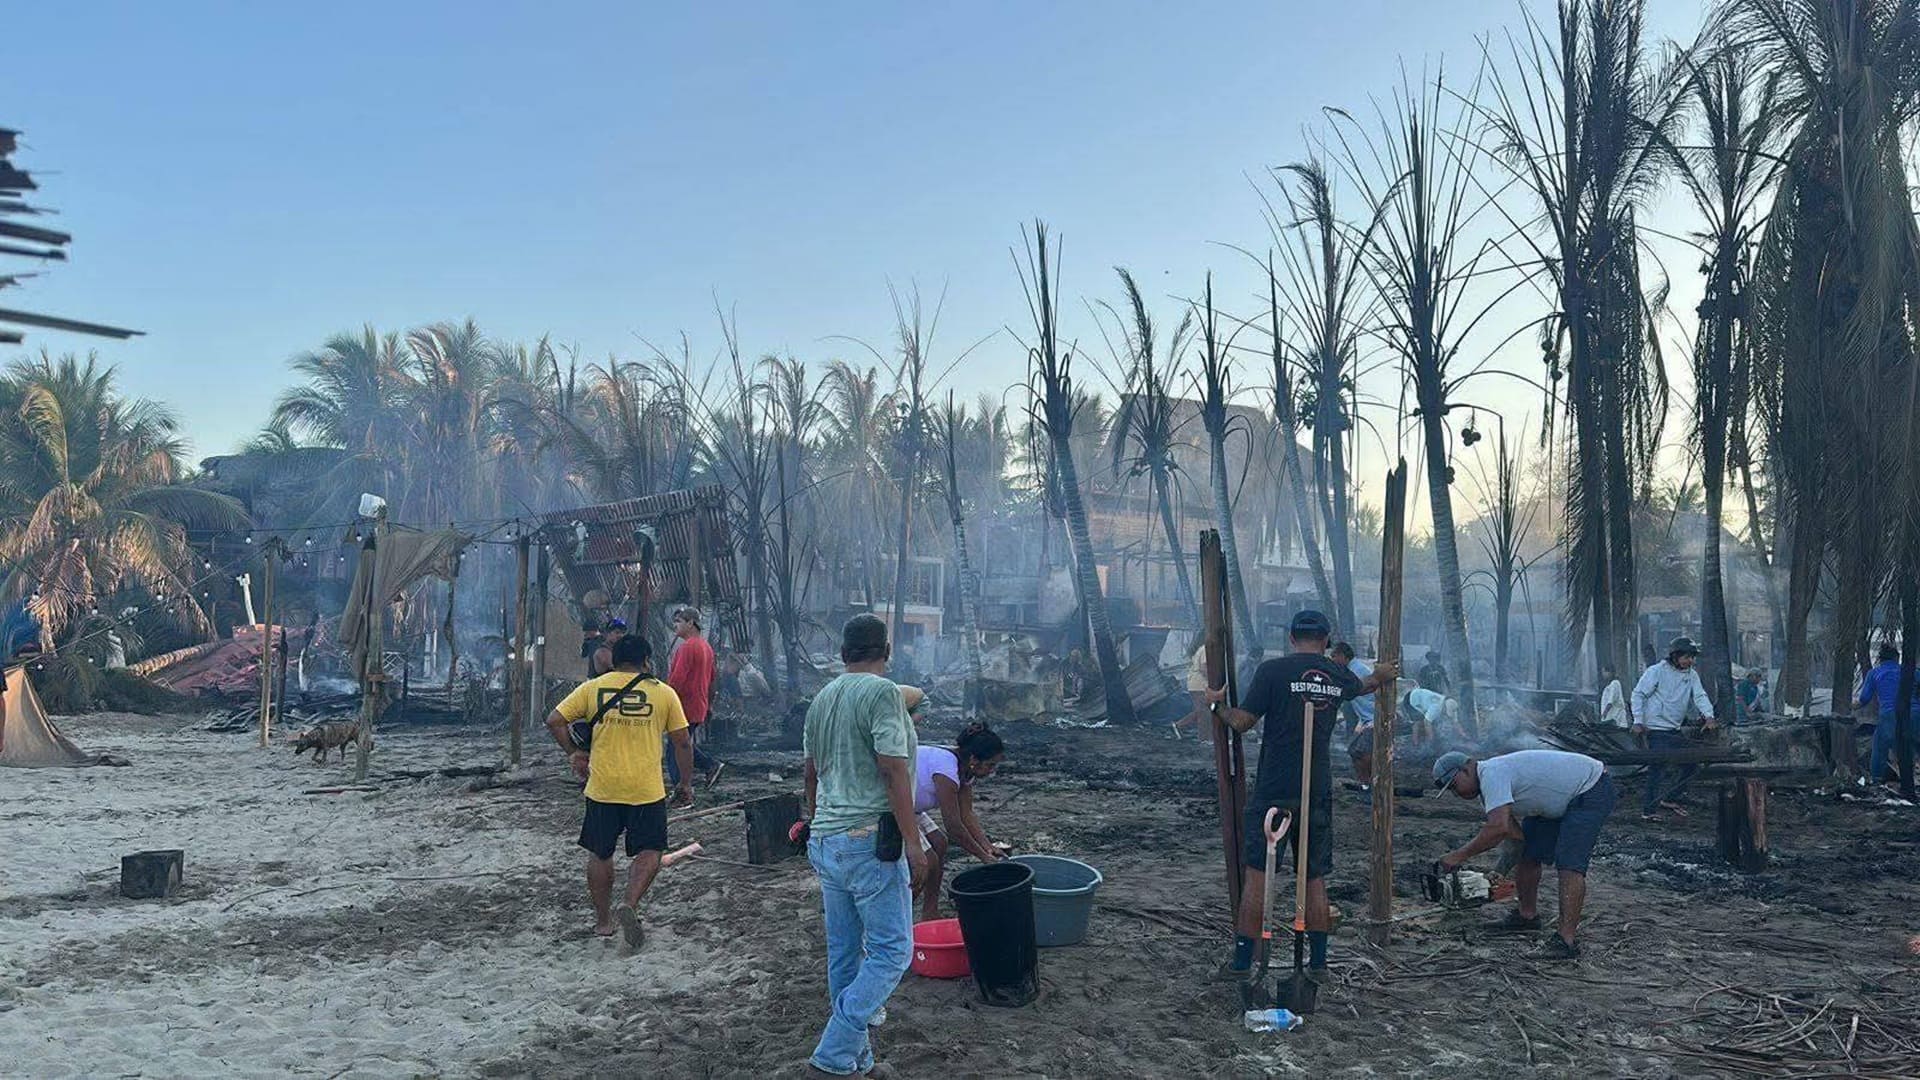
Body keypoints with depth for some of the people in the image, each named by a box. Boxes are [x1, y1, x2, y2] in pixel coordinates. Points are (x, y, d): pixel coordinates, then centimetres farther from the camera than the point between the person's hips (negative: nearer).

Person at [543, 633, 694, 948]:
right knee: (649, 852, 11)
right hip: (647, 791, -1)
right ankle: (630, 905, -10)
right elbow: (682, 743, 2)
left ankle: (603, 920, 24)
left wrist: (573, 752, 11)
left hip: (602, 788, 2)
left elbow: (554, 721, -1)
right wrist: (685, 784, 12)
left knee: (600, 854, 16)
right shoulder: (664, 693, 0)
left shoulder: (591, 688, 2)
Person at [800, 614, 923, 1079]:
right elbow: (894, 773, -18)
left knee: (844, 952, 13)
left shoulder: (822, 698, 11)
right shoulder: (882, 693, -13)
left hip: (826, 841, 8)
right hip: (869, 842, -8)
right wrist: (914, 845, -16)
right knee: (891, 950, -1)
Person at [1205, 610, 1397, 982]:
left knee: (1256, 873, 2)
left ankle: (1242, 962, 4)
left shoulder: (1272, 670, -9)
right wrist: (1382, 676, 53)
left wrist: (1218, 704, 12)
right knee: (1315, 879, 12)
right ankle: (1319, 964, 17)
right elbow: (1361, 686, 31)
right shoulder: (1338, 676, 6)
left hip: (1274, 790, -4)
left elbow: (1243, 722, -9)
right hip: (1318, 793, 4)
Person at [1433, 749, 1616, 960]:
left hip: (1592, 791, -10)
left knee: (1569, 864, -20)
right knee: (1526, 852, 12)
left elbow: (1499, 828, -37)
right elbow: (1512, 831, 3)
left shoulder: (1491, 774, -26)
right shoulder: (1486, 785, 5)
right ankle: (1526, 915, 29)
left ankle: (1567, 939, -22)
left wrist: (1460, 855, -30)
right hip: (1559, 800, 10)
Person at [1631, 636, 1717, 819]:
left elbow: (1700, 696, -2)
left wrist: (1709, 716, -21)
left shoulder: (1692, 675, 8)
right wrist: (1638, 722, -14)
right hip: (1657, 730, -7)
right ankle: (1648, 811, -2)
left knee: (1692, 765, 10)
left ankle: (1668, 798, 25)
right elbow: (1638, 694, -9)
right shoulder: (1657, 671, -11)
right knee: (1658, 769, -9)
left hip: (1675, 730, 8)